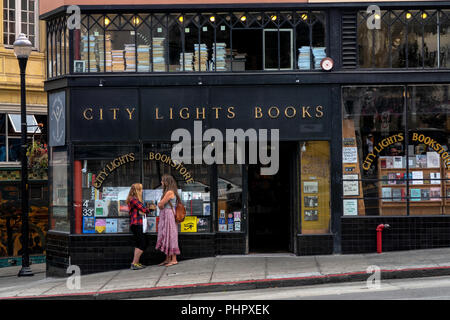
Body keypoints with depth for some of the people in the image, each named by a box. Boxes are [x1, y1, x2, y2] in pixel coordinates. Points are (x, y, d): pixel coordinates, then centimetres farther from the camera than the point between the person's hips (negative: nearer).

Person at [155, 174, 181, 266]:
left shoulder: (170, 192, -14)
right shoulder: (167, 192, 17)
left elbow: (160, 205, -14)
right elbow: (160, 205, 17)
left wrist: (160, 204, 5)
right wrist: (161, 204, -2)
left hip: (169, 215, -10)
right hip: (164, 216, 10)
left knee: (170, 237, -7)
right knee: (165, 237, 11)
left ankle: (174, 259, -4)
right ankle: (167, 259, 15)